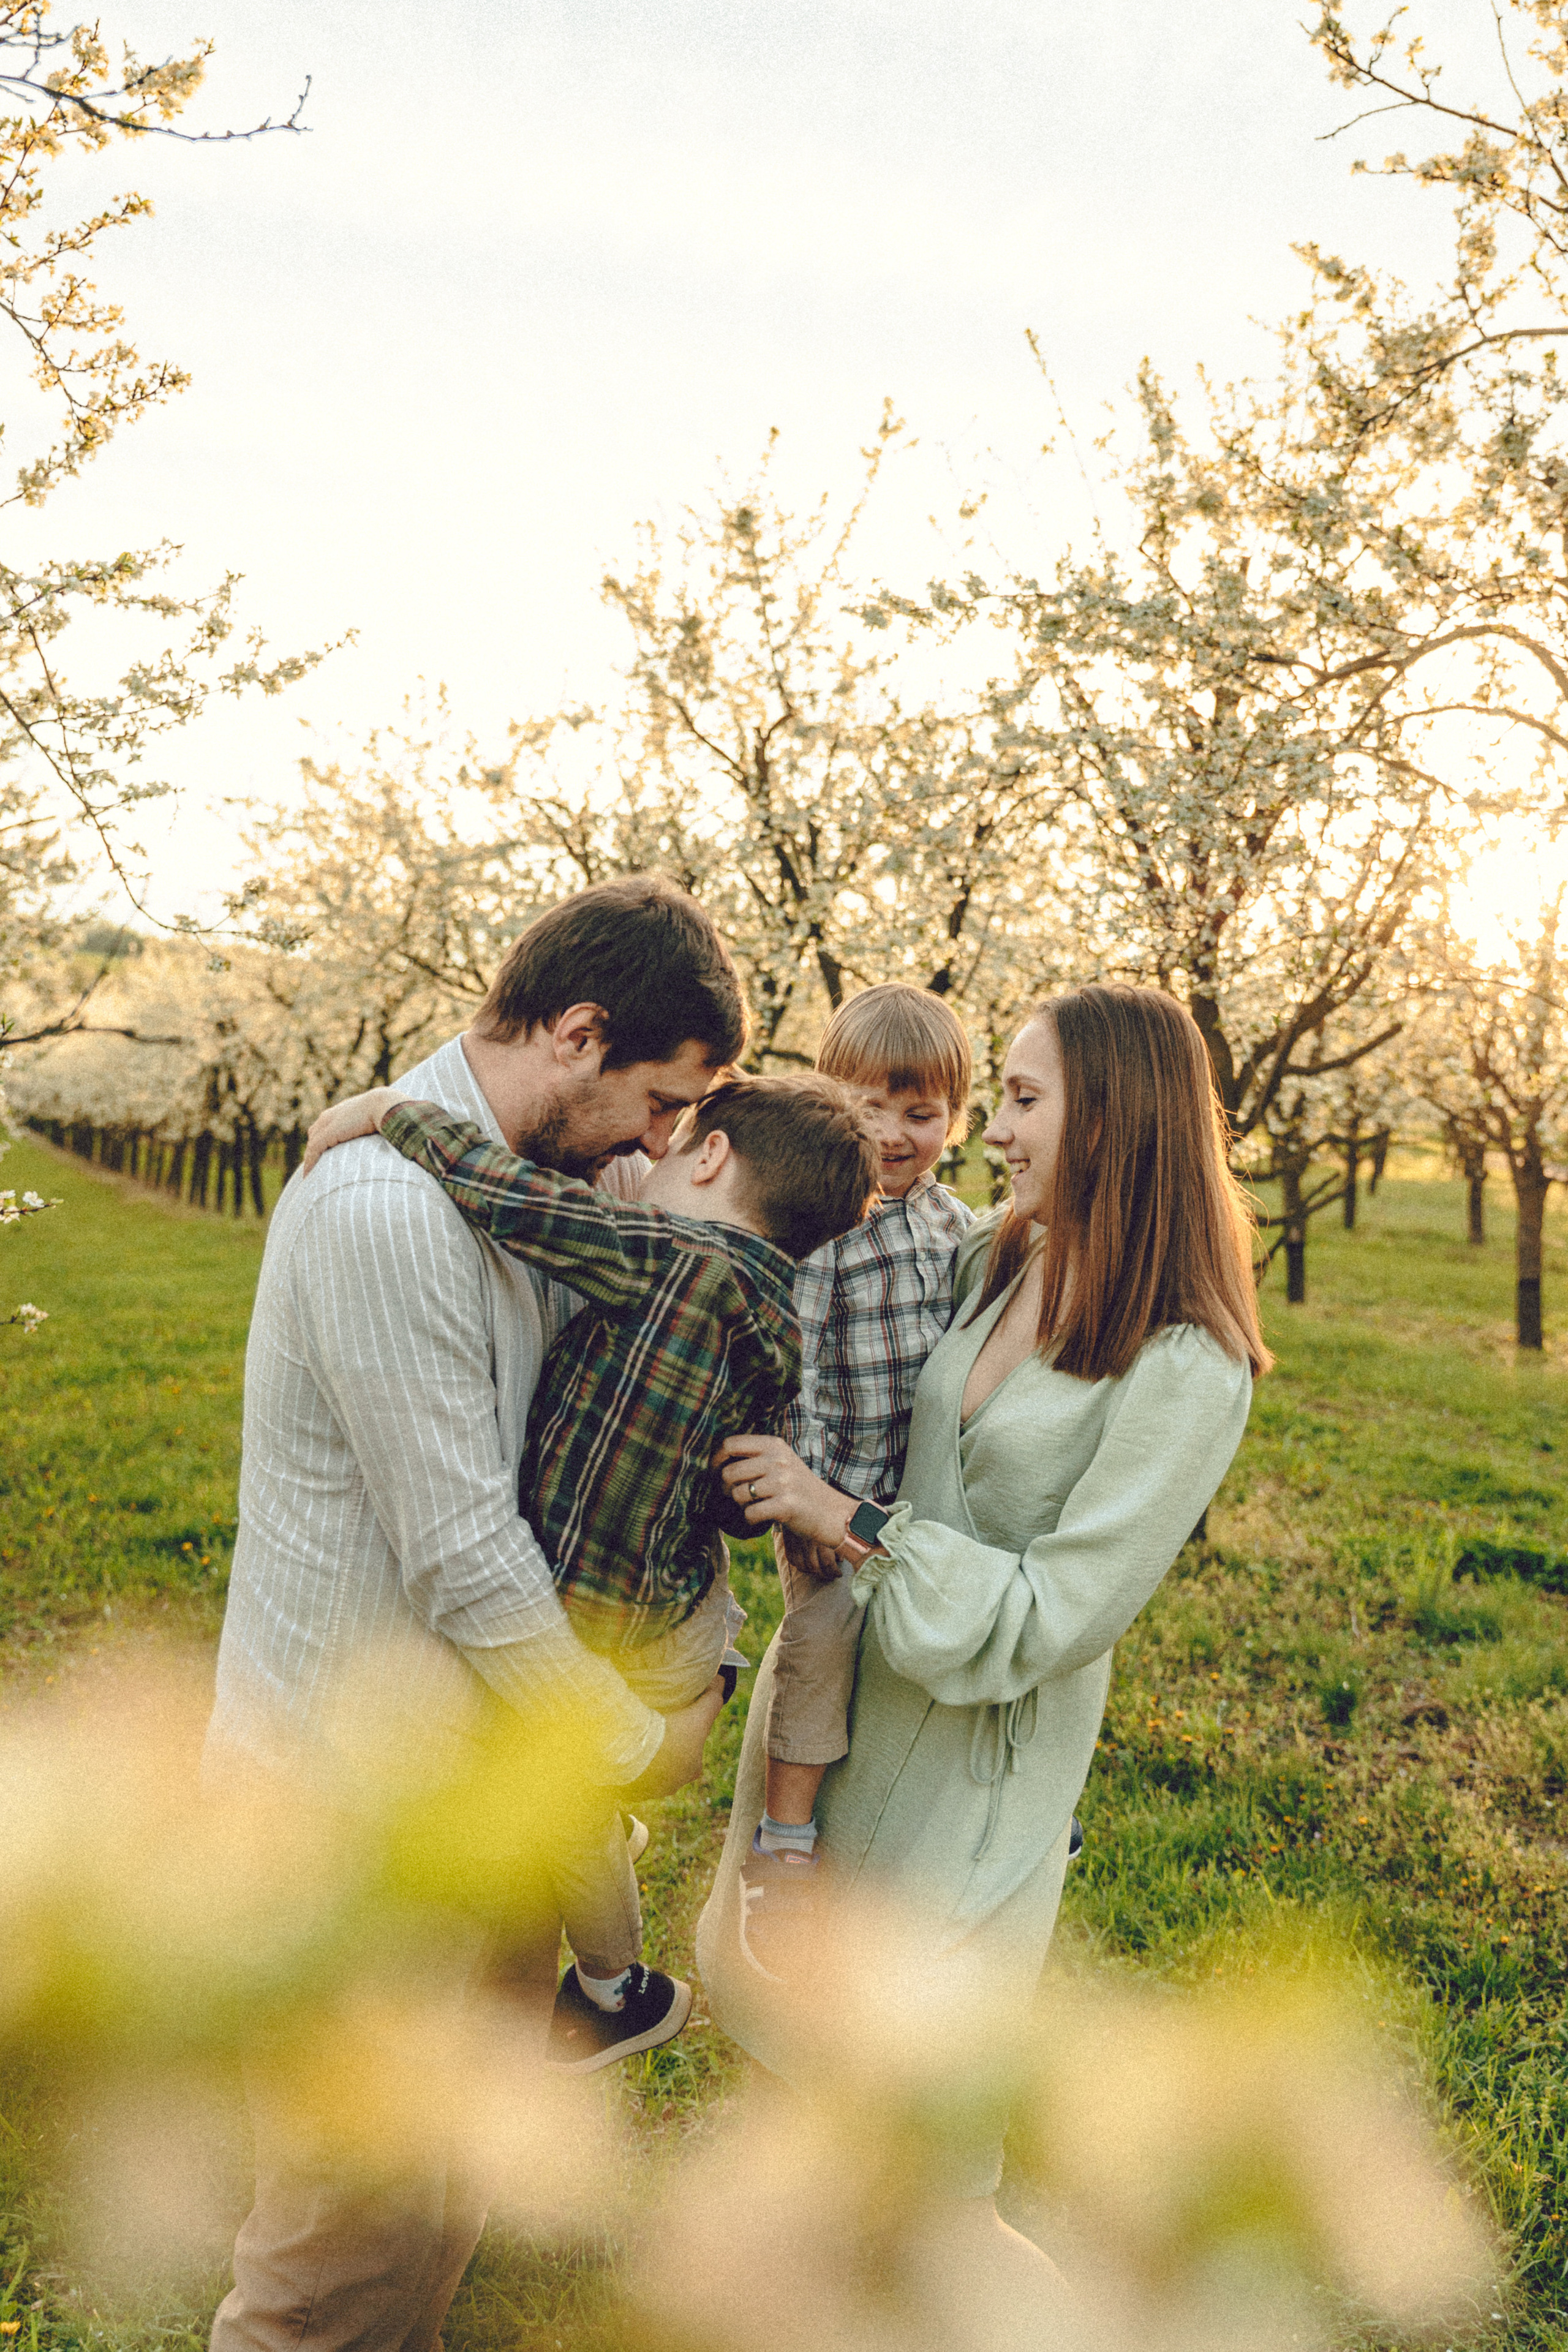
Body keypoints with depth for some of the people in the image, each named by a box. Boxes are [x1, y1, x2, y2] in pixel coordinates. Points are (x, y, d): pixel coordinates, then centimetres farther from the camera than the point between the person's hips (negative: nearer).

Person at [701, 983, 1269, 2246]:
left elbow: (1052, 1617, -21)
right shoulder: (988, 1261, -3)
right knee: (742, 1963, 25)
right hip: (837, 1678, 7)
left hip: (979, 1741, -7)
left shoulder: (1187, 1371, -21)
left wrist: (848, 1520, -21)